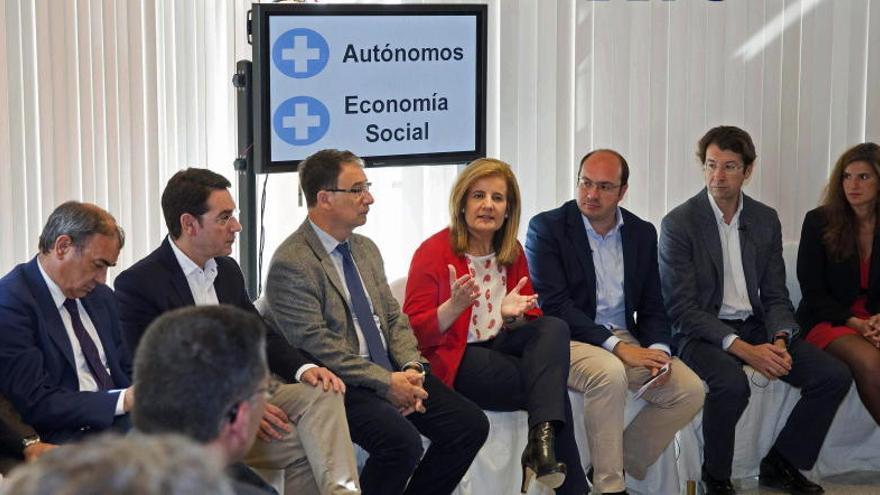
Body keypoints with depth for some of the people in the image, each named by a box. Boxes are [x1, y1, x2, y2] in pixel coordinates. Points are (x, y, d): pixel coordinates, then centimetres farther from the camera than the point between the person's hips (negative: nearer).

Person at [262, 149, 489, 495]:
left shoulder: (366, 249, 15)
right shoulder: (290, 264, -12)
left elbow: (394, 319, 15)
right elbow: (317, 345, -17)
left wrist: (411, 369, -5)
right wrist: (387, 383, -18)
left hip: (392, 373, 8)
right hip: (340, 383, -8)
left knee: (470, 425, -8)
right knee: (402, 441, -31)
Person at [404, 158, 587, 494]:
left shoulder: (513, 253, 11)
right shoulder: (433, 251, -6)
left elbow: (531, 322, 12)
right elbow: (416, 331, -9)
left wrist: (513, 314, -14)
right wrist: (455, 306, -28)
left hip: (499, 347, 6)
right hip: (453, 360, -6)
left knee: (555, 328, -25)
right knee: (553, 387, -23)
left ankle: (541, 441, -37)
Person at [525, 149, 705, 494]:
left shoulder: (643, 233, 10)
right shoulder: (546, 227, -6)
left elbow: (652, 307, 13)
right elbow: (553, 304, -15)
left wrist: (658, 349, -11)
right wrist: (616, 346, -22)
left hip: (625, 341, 6)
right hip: (568, 341, -5)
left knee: (690, 390, -14)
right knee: (609, 373, -36)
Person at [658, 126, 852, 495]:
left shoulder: (766, 220, 7)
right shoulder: (678, 224, -9)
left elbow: (775, 295, 9)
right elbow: (681, 309, -14)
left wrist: (780, 340, -14)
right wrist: (743, 349, -24)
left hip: (753, 326, 6)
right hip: (701, 333, -6)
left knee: (834, 376, -11)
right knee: (732, 384, -36)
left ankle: (781, 465, 8)